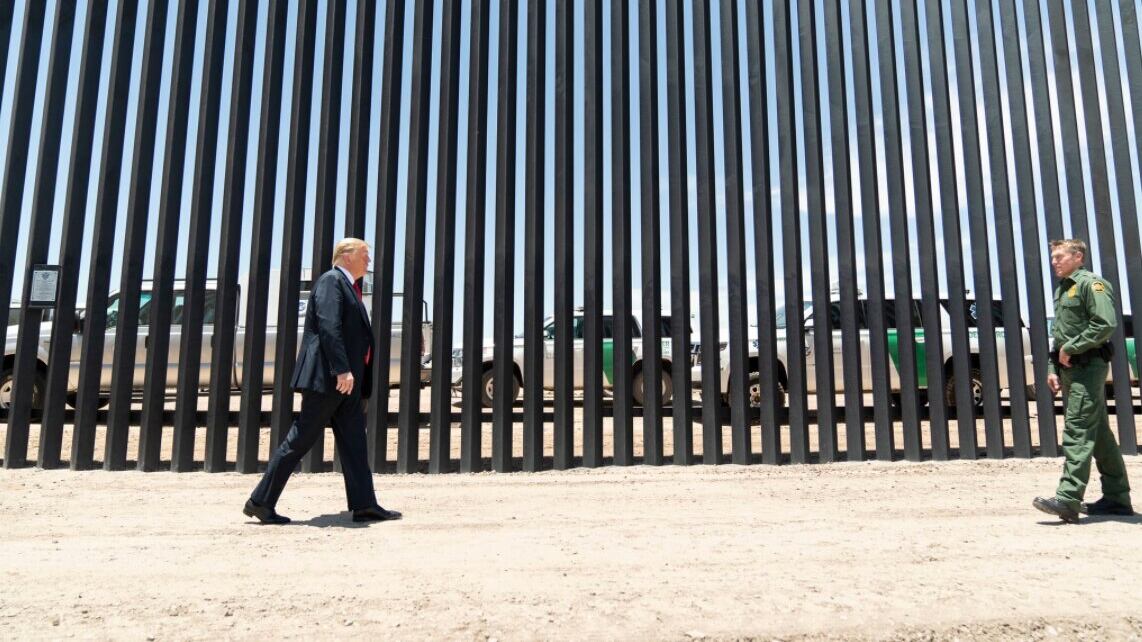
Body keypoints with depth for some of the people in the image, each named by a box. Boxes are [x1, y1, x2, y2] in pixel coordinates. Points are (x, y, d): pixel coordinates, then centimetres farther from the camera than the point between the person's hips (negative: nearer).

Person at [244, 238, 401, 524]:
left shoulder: (348, 286, 22)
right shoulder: (331, 280, -7)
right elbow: (328, 327, -20)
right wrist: (341, 370, -27)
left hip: (347, 380, 10)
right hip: (327, 377, -10)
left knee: (354, 443, 6)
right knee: (301, 439, -3)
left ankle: (364, 505, 8)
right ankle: (260, 501, 8)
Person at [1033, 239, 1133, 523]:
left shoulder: (1091, 284, -7)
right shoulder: (1061, 290, 21)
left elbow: (1106, 324, -19)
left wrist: (1070, 348, -15)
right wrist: (1053, 367, 15)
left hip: (1087, 366, -9)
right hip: (1069, 369, 9)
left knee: (1077, 432, -14)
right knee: (1098, 433, 13)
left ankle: (1068, 499, -17)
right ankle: (1117, 498, 21)